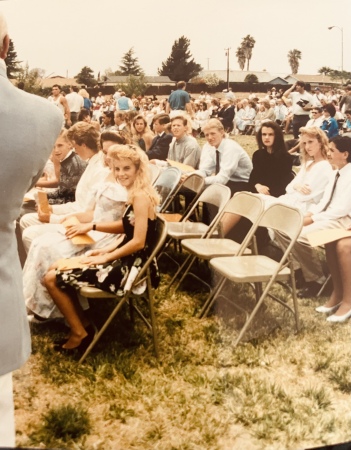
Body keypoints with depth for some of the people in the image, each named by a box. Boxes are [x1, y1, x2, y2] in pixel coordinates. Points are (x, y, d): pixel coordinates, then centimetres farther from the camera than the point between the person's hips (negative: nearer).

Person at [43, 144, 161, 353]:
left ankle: (80, 333, 8)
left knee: (52, 279, -5)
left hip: (129, 267, -10)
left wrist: (105, 258, -13)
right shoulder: (136, 193, 8)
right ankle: (83, 324, 18)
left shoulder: (141, 196, -21)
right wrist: (92, 226, 11)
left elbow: (138, 242, -24)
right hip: (126, 260, 10)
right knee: (57, 269, 14)